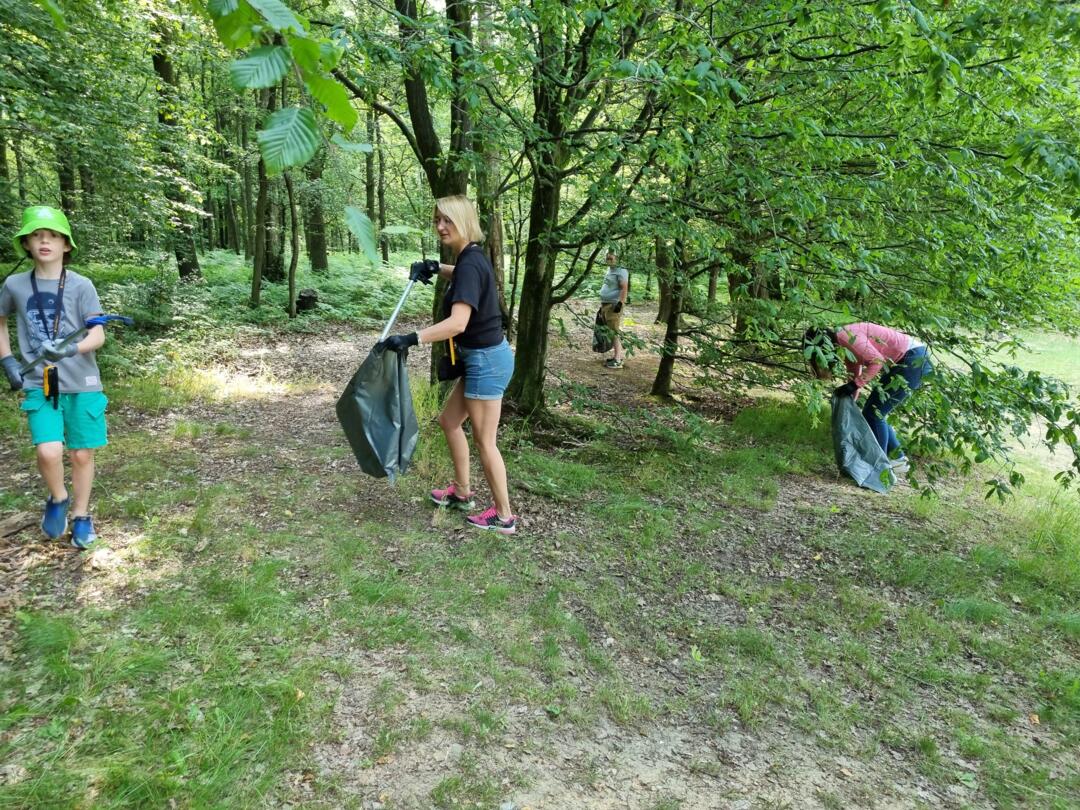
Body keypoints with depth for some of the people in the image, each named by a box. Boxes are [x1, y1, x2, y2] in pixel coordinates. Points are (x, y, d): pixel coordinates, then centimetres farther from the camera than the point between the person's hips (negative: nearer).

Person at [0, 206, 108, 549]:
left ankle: (81, 516, 27)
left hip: (81, 384, 0)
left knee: (81, 454, 7)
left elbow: (98, 335, -9)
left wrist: (71, 349, -28)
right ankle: (58, 499, 15)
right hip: (39, 385, 1)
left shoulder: (81, 285, -4)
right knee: (48, 452, -16)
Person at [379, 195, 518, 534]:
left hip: (486, 360, -10)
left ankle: (504, 517, 15)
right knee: (449, 421, 21)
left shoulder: (470, 265, -22)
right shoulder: (470, 258, 7)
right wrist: (437, 268, 21)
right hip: (483, 357, 10)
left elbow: (458, 323, -36)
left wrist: (412, 339, -42)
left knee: (484, 441, 1)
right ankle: (462, 492, 35)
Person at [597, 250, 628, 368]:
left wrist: (620, 303, -27)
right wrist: (601, 306, 25)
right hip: (605, 305, 10)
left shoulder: (621, 270, -12)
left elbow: (624, 288, -20)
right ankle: (615, 355, 21)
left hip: (614, 305, -10)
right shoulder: (609, 269, 18)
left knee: (614, 333, -11)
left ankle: (618, 360, -10)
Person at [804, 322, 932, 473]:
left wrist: (854, 384, -20)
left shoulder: (845, 335, -19)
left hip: (914, 359, -10)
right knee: (873, 412, 11)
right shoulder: (845, 346, 10)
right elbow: (855, 375, 14)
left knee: (874, 412, -7)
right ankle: (897, 459, 21)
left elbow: (877, 360, -24)